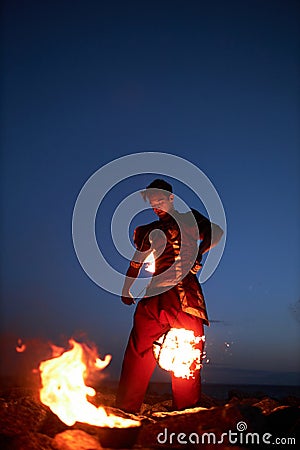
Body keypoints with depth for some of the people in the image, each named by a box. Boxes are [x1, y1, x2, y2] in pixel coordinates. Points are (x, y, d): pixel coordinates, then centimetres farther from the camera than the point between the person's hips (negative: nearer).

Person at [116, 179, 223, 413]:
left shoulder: (189, 218, 16)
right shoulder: (150, 231, 25)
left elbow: (216, 233, 1)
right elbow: (136, 262, 25)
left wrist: (197, 253, -14)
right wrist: (127, 289, 14)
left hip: (185, 291, -3)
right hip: (156, 293, 3)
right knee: (138, 348, -4)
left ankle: (186, 412, 2)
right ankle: (125, 409, 2)